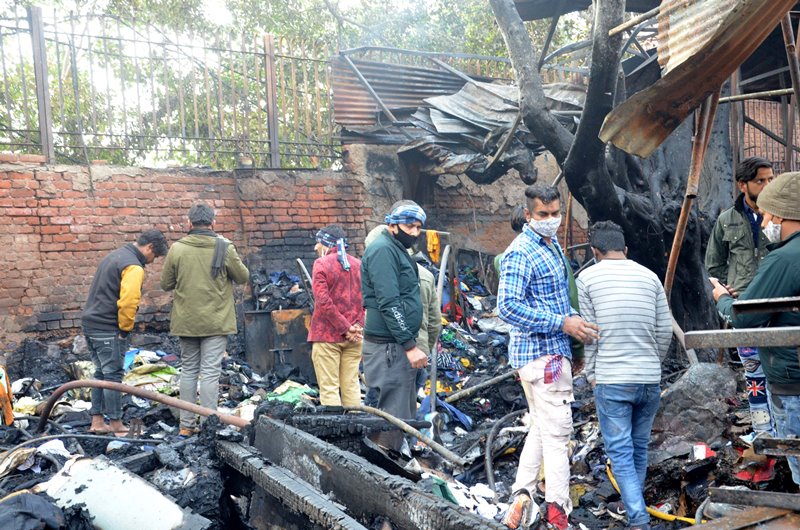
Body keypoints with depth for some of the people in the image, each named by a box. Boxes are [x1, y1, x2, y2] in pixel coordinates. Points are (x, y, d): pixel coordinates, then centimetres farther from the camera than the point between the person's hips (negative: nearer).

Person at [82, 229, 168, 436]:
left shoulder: (115, 255, 15)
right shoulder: (134, 267, -16)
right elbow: (128, 302, -26)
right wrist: (125, 328, -11)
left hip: (90, 323, 10)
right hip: (108, 330, -10)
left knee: (101, 373, 16)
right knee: (113, 376, -1)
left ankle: (97, 422, 23)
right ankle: (116, 425, 6)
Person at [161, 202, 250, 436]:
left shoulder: (177, 249, -4)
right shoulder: (224, 248, -9)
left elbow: (166, 284, 4)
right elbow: (243, 277, 4)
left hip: (186, 321, 2)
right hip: (216, 321, -2)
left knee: (188, 370, 14)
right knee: (210, 372, 1)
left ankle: (187, 425, 19)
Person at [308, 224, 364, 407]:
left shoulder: (321, 263, -6)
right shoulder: (358, 264, 10)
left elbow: (323, 301, -14)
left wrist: (345, 328, -11)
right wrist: (357, 326, -1)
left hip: (327, 335, -5)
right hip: (354, 338, 5)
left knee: (329, 388, 0)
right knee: (351, 385, 11)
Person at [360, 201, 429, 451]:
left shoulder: (397, 250, 19)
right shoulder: (383, 250, -13)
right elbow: (388, 303, -21)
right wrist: (410, 345, -21)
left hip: (400, 345, 11)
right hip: (389, 348, -11)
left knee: (406, 415, 16)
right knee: (394, 419, -8)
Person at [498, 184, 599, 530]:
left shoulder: (552, 245, 15)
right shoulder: (521, 253, -16)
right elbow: (508, 306, -26)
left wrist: (572, 346, 19)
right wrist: (564, 323, -25)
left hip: (553, 350, 10)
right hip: (543, 354, -10)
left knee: (542, 428, 17)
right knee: (557, 432, -2)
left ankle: (521, 495, 22)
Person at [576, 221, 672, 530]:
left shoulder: (587, 278, -2)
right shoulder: (650, 276, 7)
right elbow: (665, 331, 5)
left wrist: (591, 375, 6)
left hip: (611, 381, -4)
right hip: (651, 380, 4)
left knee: (620, 452, 4)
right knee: (639, 448, 18)